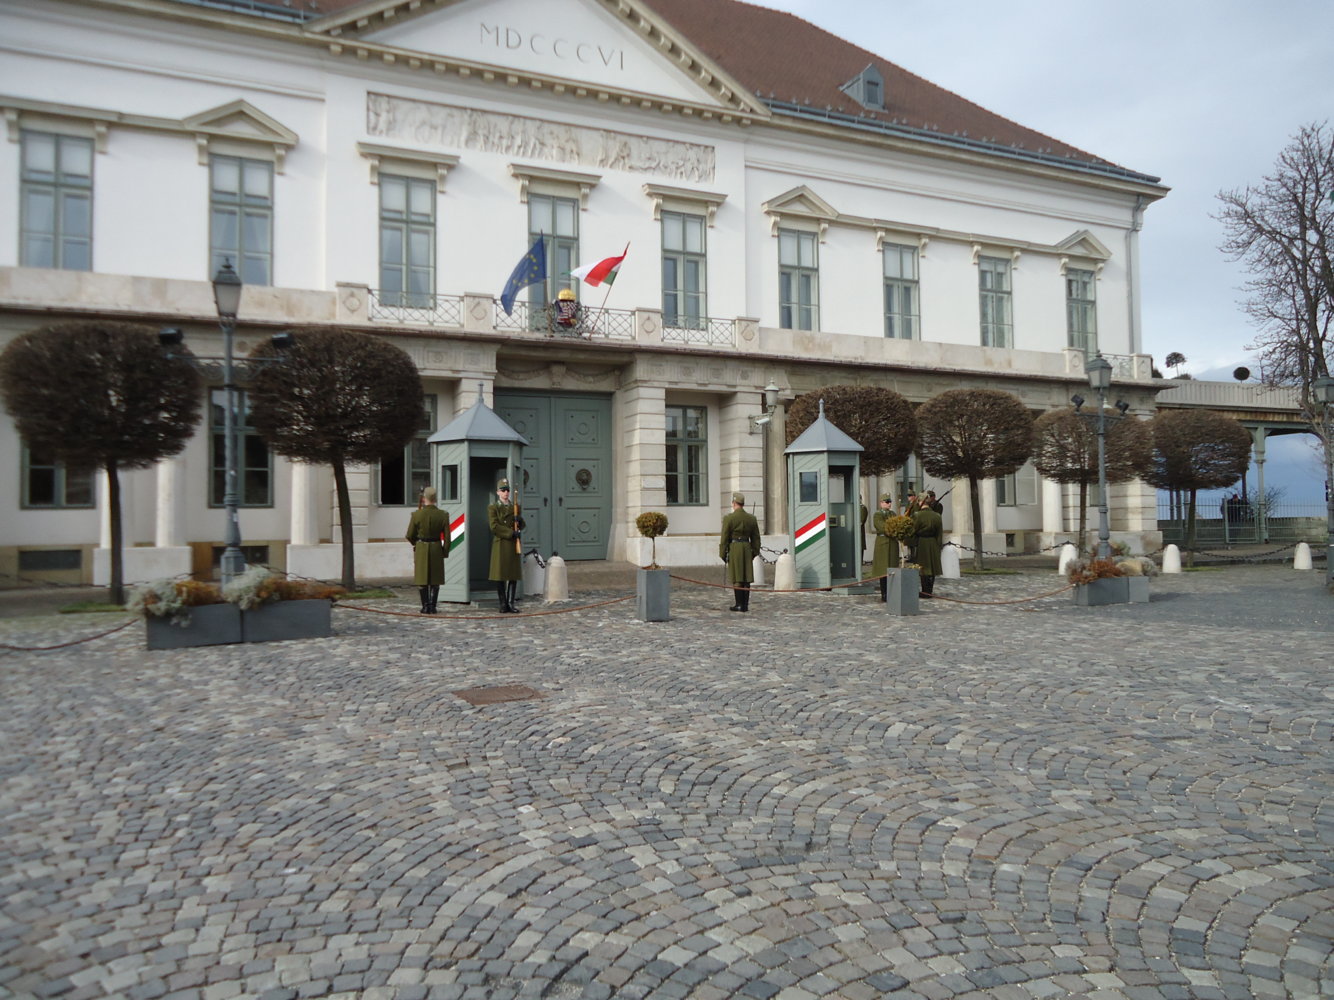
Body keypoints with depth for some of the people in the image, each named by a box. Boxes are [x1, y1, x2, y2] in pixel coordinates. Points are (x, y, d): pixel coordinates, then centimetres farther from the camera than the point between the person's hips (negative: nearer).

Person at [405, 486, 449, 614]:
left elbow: (410, 536, -3)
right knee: (435, 580, 10)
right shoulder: (443, 515, -6)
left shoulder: (416, 514, -10)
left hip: (421, 549, -1)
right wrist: (445, 552, 8)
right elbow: (447, 537, -4)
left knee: (422, 579, 8)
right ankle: (432, 606, 7)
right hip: (437, 549, 1)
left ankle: (425, 607, 7)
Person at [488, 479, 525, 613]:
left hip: (514, 545, 4)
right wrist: (511, 533, -16)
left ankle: (511, 603, 9)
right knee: (500, 576, -2)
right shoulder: (492, 508, 2)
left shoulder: (514, 508, 15)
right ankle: (503, 604, 5)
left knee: (514, 575, 3)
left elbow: (522, 526, 18)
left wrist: (519, 520, -5)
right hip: (500, 545, -4)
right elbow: (494, 526, -10)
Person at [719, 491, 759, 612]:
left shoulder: (729, 518, -8)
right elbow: (756, 538, 12)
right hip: (747, 548, 4)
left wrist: (723, 554, 0)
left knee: (736, 578, 0)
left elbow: (724, 538, -7)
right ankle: (745, 605, 8)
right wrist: (754, 552, 21)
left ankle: (738, 604, 0)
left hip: (734, 548, -4)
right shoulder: (752, 518, 7)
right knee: (746, 578, 6)